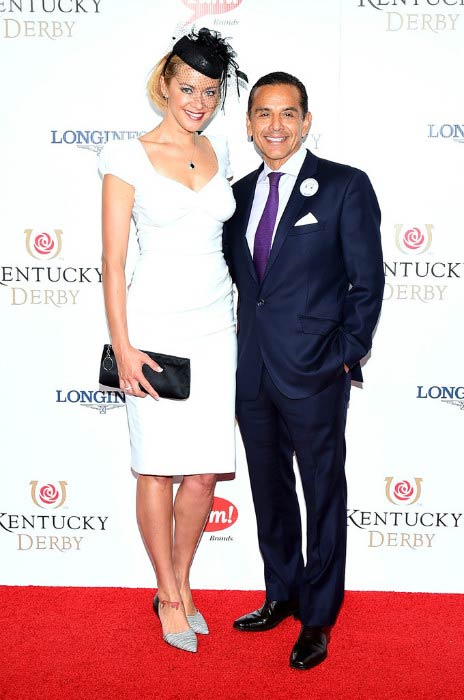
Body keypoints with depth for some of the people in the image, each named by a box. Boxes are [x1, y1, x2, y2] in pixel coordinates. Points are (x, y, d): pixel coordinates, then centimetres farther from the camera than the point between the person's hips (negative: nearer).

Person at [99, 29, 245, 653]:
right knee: (158, 470, 3)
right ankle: (170, 597, 19)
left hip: (215, 326, 4)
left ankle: (181, 585, 25)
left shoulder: (219, 154, 11)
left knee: (205, 472, 5)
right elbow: (113, 260, -5)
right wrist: (123, 348, -11)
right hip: (156, 325, -4)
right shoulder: (128, 158, -3)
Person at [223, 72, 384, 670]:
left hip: (314, 373, -5)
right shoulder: (240, 193, 10)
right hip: (252, 372, 6)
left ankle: (317, 618, 23)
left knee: (324, 495, 7)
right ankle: (281, 594, 36)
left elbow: (368, 281, -5)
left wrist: (347, 355, -9)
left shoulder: (346, 187, -5)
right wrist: (237, 353, 7)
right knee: (269, 490, 17)